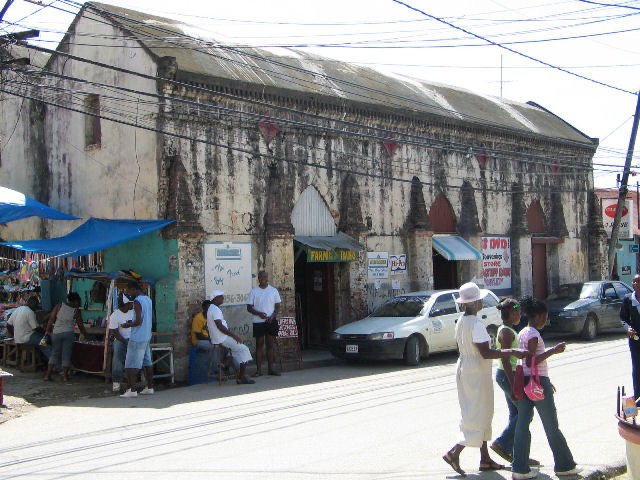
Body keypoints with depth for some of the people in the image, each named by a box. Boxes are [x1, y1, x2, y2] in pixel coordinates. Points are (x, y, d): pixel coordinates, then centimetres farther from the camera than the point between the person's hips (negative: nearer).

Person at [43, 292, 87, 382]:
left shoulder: (59, 306, 2)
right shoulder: (76, 311, 1)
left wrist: (47, 330, 8)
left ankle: (48, 375, 7)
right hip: (68, 333, -2)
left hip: (56, 333, 2)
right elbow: (80, 325, 7)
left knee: (54, 353, 11)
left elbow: (51, 319, 0)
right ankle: (65, 376, 7)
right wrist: (84, 334, 23)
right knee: (66, 354, 6)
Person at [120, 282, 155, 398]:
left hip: (137, 338, -9)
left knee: (131, 365, -5)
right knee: (147, 362, 12)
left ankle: (132, 390, -8)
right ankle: (150, 387, 16)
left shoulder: (137, 301, -15)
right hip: (147, 336, 9)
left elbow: (138, 321, -22)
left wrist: (128, 325, -5)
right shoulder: (148, 299, 12)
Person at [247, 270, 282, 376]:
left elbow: (277, 306, 6)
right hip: (258, 322, -1)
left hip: (271, 321, 1)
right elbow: (249, 308, -1)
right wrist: (259, 313, -17)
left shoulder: (273, 290, 5)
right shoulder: (254, 291, 1)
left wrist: (272, 316, -12)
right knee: (259, 345, 1)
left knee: (270, 345, 4)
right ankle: (258, 369, 4)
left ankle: (271, 369, 10)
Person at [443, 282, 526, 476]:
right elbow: (485, 353, -26)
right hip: (477, 374, -10)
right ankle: (454, 453, -7)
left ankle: (485, 459, 21)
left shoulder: (461, 322, 8)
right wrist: (512, 352, -25)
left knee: (478, 416, 15)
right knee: (479, 416, -2)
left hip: (463, 370, 10)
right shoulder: (476, 324, -21)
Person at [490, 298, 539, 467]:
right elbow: (505, 359, -23)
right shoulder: (507, 332, -17)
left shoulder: (506, 330, 14)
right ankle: (501, 444, 0)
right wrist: (513, 384, -24)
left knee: (516, 414, 11)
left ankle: (517, 454, 15)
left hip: (507, 374, 10)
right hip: (507, 375, -10)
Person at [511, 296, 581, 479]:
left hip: (525, 381, 8)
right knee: (552, 426, 4)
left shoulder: (522, 333, 14)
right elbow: (531, 362, -21)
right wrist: (553, 351, -20)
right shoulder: (533, 334, -15)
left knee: (522, 424, 4)